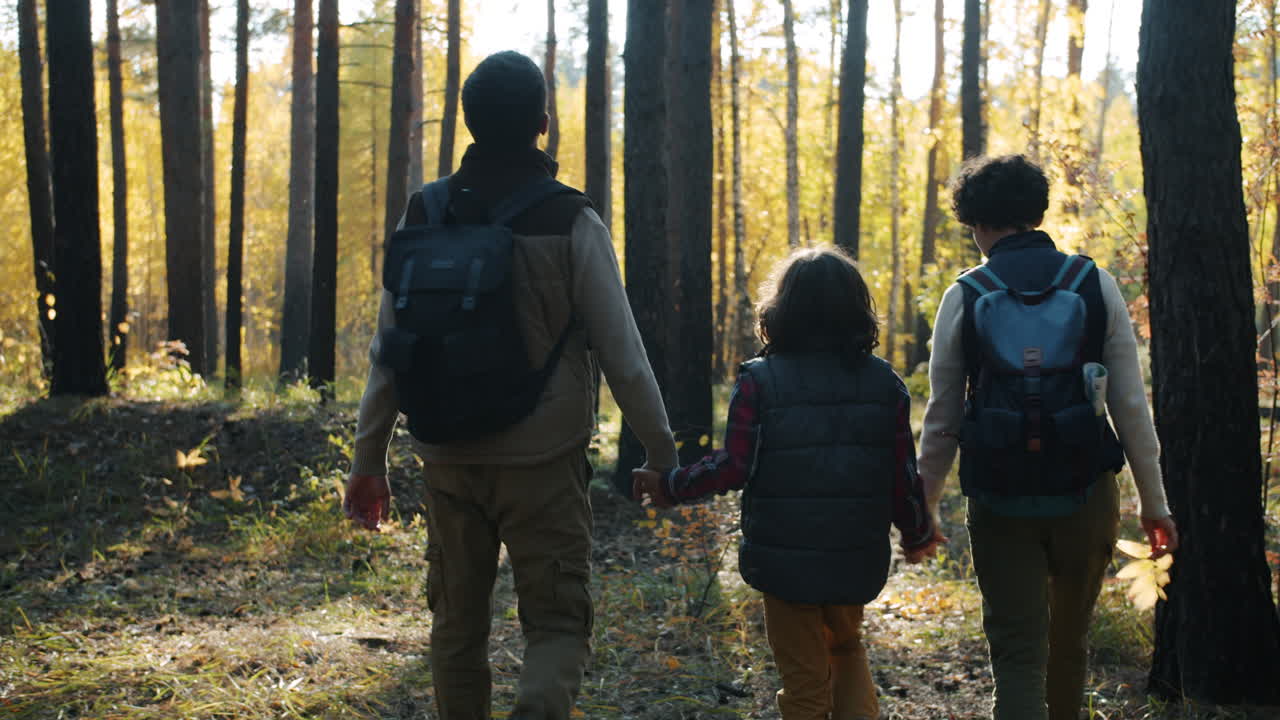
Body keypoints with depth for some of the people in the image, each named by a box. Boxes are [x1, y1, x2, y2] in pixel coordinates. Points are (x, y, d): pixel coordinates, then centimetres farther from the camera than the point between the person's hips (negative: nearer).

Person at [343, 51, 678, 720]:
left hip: (449, 459, 3)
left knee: (456, 621, 17)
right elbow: (622, 356, -8)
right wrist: (662, 452, 4)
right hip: (543, 463, -3)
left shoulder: (423, 218, 0)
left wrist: (368, 459, 12)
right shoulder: (571, 225, -9)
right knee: (557, 622, 4)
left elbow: (389, 350, 4)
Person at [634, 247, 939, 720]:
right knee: (847, 648, 28)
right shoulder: (886, 383, -2)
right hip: (858, 559, 3)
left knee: (805, 681, 10)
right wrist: (918, 535, 16)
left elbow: (733, 467, -15)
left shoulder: (760, 381, -10)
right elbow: (904, 476, -1)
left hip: (786, 560, -3)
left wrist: (669, 485, -1)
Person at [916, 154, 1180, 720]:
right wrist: (1154, 502, 6)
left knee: (1017, 655, 2)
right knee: (1069, 641, 21)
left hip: (1001, 503, -1)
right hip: (1085, 493, 1)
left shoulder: (964, 296, -1)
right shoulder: (1094, 283, 0)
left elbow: (942, 419, 3)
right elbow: (1131, 404, -1)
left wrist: (923, 508, 14)